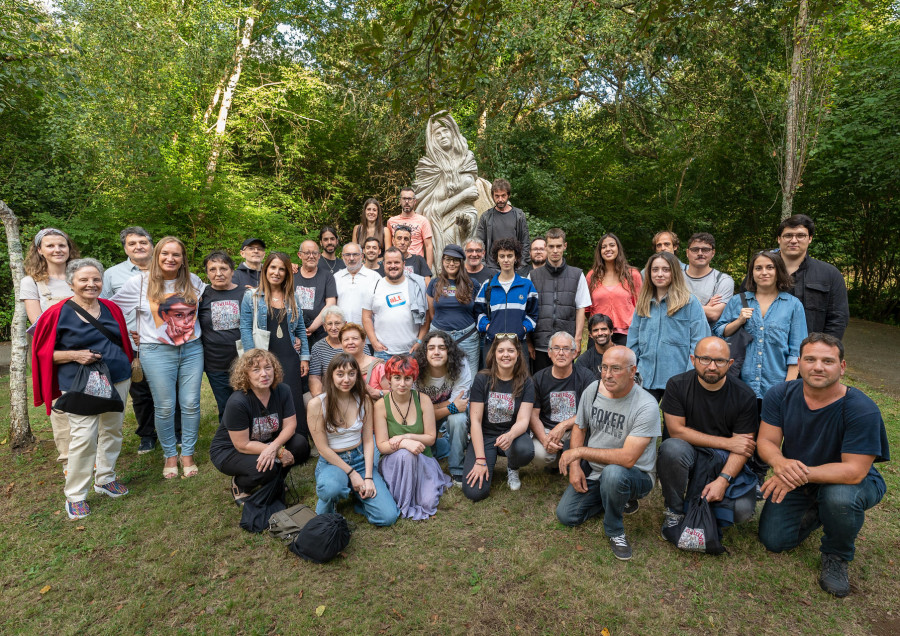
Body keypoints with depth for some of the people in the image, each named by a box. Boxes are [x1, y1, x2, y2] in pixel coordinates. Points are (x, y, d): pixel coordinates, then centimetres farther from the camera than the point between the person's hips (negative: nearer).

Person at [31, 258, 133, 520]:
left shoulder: (111, 309, 5)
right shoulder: (58, 314, -8)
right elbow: (44, 353, -3)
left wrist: (128, 366, 5)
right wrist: (75, 355, -18)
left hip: (117, 380, 5)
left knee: (112, 430, 13)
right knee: (84, 437, -7)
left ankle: (105, 478, 31)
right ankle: (75, 496, 9)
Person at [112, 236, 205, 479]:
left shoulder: (193, 281, 6)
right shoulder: (139, 282, -2)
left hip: (192, 350, 2)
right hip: (157, 352, -2)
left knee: (191, 404, 3)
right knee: (164, 407, 3)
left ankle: (187, 454, 19)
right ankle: (170, 455, 22)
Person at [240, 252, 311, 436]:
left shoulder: (293, 298, 13)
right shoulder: (251, 296, 3)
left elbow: (301, 329, 15)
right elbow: (245, 328, 0)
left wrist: (304, 357, 8)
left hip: (289, 358, 2)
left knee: (294, 402, -1)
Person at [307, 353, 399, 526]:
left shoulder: (364, 400, 0)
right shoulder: (317, 404, -12)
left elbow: (368, 440, 0)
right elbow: (323, 448, -10)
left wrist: (368, 477, -10)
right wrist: (351, 473, -13)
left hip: (360, 459, 3)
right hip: (331, 462, -3)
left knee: (388, 517, -13)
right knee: (331, 488, -41)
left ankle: (355, 493, 17)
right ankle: (324, 514, -3)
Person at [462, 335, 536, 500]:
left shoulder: (525, 382, -5)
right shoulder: (482, 379, -8)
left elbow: (523, 420, -13)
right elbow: (475, 421, -11)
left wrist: (510, 436, -37)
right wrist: (480, 460, -17)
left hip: (512, 433, 1)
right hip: (484, 436, -1)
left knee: (526, 451, -36)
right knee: (475, 492, -20)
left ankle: (512, 469, 3)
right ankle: (491, 459, 15)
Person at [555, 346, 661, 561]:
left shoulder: (646, 406, -25)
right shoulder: (593, 390, -6)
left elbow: (627, 458, -32)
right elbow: (579, 428, 9)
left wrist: (579, 451, -26)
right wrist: (575, 465, -5)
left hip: (637, 476, -6)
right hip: (593, 471, 6)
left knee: (613, 473, -39)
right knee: (566, 516, -3)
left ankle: (615, 531, -10)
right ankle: (615, 499, 21)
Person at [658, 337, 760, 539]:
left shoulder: (744, 395, -7)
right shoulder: (677, 385, -9)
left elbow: (742, 447, -9)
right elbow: (676, 431, -13)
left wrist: (723, 481, -23)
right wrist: (726, 442, -14)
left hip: (725, 462, 2)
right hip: (688, 455, -1)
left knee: (743, 510, -22)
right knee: (672, 448, -35)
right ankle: (674, 512, -12)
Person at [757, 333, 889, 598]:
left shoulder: (862, 409, -27)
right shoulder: (780, 395, -15)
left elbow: (854, 471, -31)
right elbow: (766, 441, -14)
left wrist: (803, 474, -42)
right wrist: (780, 462, -38)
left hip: (846, 481, -3)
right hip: (795, 483, 4)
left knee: (839, 497, -39)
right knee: (773, 541, -2)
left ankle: (836, 556, -5)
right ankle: (815, 512, 30)